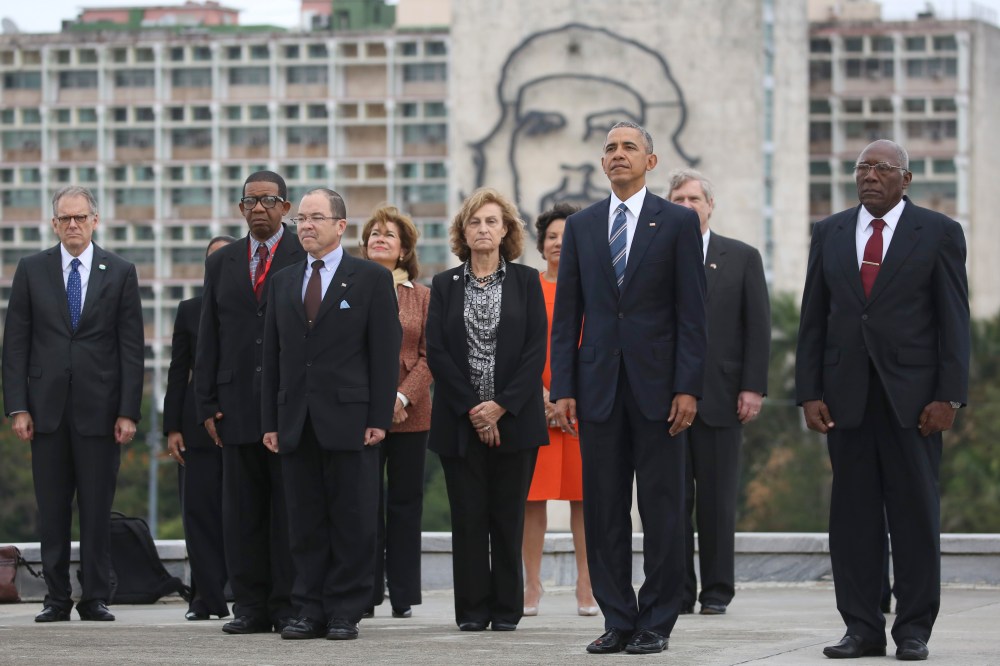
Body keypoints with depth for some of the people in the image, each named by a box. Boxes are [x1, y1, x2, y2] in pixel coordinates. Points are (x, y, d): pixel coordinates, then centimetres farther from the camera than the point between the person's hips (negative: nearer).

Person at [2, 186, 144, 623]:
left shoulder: (120, 273, 5)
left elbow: (132, 346, 2)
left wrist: (128, 411, -5)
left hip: (99, 408, -1)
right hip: (47, 407, 1)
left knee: (97, 510, 0)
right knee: (52, 510, 3)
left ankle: (95, 599, 6)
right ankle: (56, 598, 9)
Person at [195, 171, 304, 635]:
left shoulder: (306, 258, 2)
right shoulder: (221, 264, 15)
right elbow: (209, 338, 13)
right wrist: (207, 404, 6)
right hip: (238, 405, 4)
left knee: (290, 510, -2)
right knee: (242, 511, 4)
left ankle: (290, 605, 2)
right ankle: (250, 606, 7)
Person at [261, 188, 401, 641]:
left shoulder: (372, 279, 2)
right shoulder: (283, 282, 15)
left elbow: (385, 353, -2)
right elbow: (272, 356, 14)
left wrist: (379, 418, -9)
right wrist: (270, 421, 7)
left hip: (349, 419, -4)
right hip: (297, 424, 4)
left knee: (351, 522, -2)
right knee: (305, 523, 5)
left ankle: (345, 613, 3)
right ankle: (310, 611, 9)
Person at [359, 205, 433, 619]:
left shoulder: (421, 297, 10)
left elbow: (429, 354, 4)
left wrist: (404, 397, -10)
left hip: (410, 414, 1)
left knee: (405, 503, 4)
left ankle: (403, 594, 8)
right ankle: (366, 592, 1)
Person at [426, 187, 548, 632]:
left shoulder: (526, 282, 5)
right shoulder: (445, 285, 8)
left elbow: (536, 350, -2)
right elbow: (436, 352, 1)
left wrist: (501, 406, -11)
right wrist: (471, 408, -9)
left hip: (514, 418, -1)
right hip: (460, 423, 1)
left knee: (508, 517, 2)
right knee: (468, 517, 0)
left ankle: (507, 609, 7)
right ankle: (473, 610, 4)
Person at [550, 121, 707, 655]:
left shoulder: (678, 222, 2)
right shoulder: (581, 226, 11)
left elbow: (692, 311, -2)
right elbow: (566, 313, 9)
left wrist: (687, 387, -10)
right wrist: (562, 389, 1)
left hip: (656, 385, -3)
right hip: (598, 385, 3)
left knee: (661, 509, 0)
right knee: (604, 510, 4)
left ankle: (656, 623, 5)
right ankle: (617, 620, 10)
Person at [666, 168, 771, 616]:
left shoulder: (742, 258, 7)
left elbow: (758, 327, 3)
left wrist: (753, 388, -5)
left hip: (720, 395, -1)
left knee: (718, 500, 1)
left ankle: (716, 593, 7)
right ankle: (676, 592, 5)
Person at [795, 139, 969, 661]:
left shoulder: (939, 233, 2)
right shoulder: (829, 233, 11)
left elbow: (954, 320, -2)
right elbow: (813, 319, 10)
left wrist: (949, 397, -9)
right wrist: (809, 393, 2)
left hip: (912, 394, -3)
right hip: (846, 396, 3)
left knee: (915, 511, 0)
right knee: (853, 514, 3)